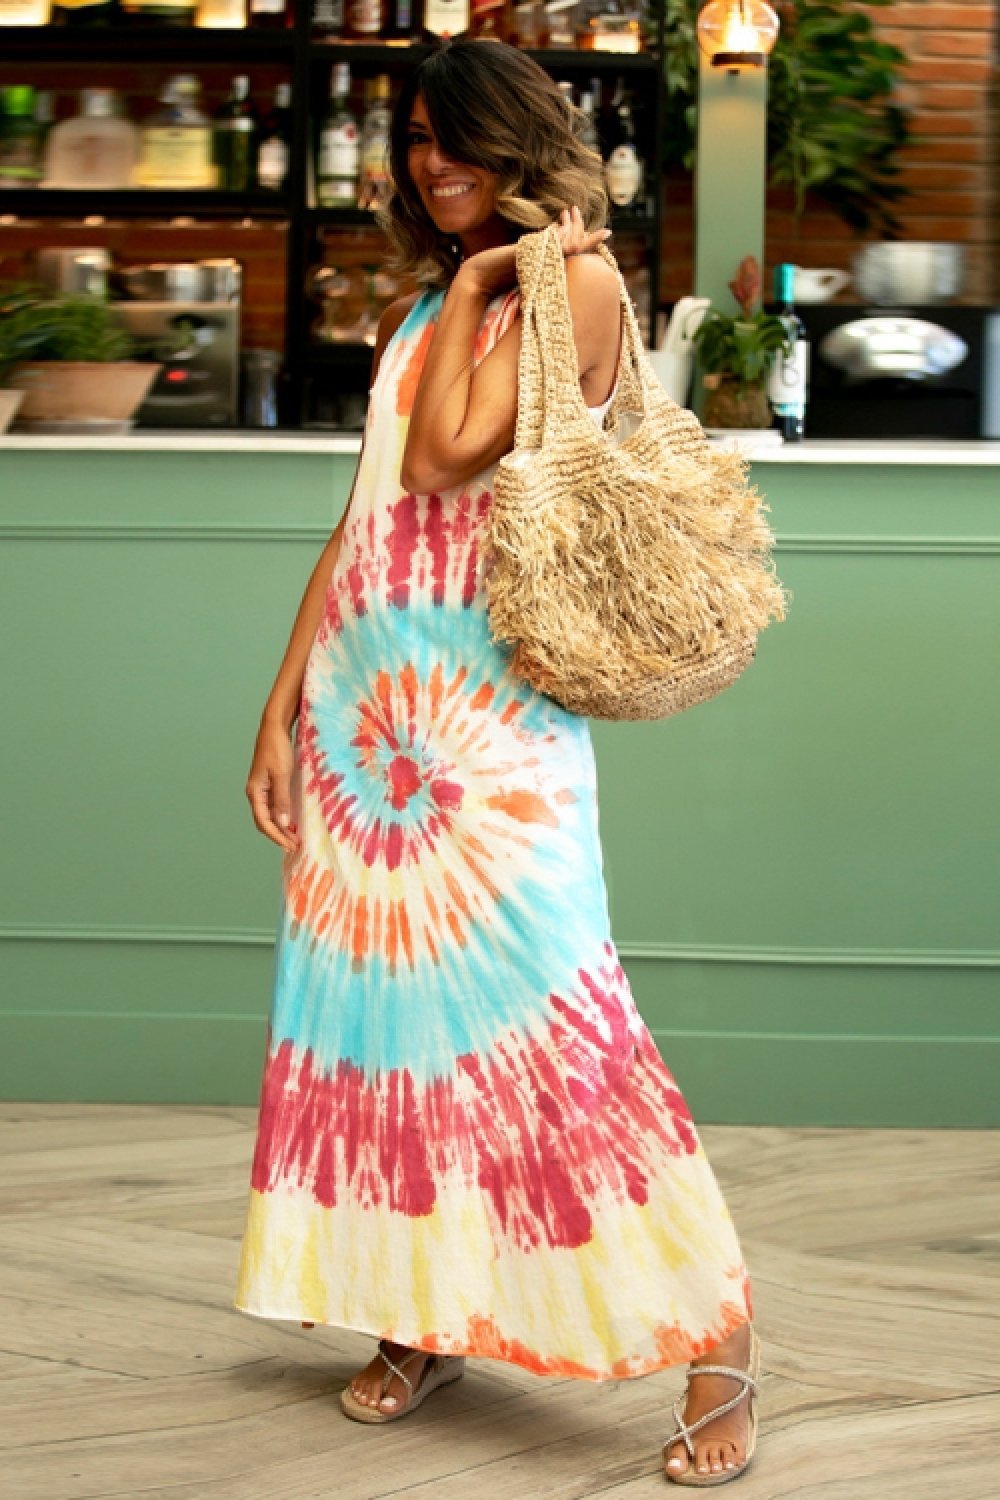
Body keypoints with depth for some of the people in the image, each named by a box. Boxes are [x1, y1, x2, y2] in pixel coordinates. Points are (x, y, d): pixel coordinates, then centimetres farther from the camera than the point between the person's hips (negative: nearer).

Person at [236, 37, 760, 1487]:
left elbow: (444, 461, -14)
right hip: (364, 685, 7)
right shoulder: (415, 304, 18)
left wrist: (471, 288, -3)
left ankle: (717, 1332, -5)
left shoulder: (574, 284, -4)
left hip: (490, 693, -7)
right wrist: (284, 703, 13)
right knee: (374, 984, 8)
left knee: (536, 1007, -12)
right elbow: (361, 513, 16)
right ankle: (417, 1320, 19)